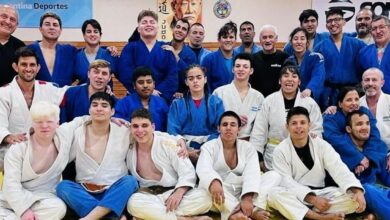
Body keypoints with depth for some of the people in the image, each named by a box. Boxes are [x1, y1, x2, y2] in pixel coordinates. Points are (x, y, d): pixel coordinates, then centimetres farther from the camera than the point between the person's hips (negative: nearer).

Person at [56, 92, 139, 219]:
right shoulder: (78, 133, 2)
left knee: (130, 180, -29)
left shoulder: (123, 132, 0)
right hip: (85, 193, 1)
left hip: (114, 193, -1)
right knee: (63, 186, -26)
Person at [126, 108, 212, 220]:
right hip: (148, 195, 1)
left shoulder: (168, 144, -7)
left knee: (204, 197, -30)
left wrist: (179, 193, -28)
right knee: (133, 203, -36)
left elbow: (188, 172, -10)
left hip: (173, 192, -1)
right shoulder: (129, 149, 3)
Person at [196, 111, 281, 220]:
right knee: (205, 182, -33)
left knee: (274, 175, -16)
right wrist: (214, 182, -46)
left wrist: (248, 198, -33)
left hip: (242, 192, 2)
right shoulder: (209, 146, 0)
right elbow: (204, 169, -21)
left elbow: (252, 173, -13)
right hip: (221, 196, -2)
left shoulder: (247, 147, 4)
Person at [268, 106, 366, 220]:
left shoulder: (322, 145, 0)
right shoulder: (280, 151, -6)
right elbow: (287, 181, -12)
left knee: (354, 197, -20)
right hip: (295, 197, -2)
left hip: (320, 194, 2)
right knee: (274, 194, -34)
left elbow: (339, 170, -11)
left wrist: (358, 191, -29)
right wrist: (313, 199, -24)